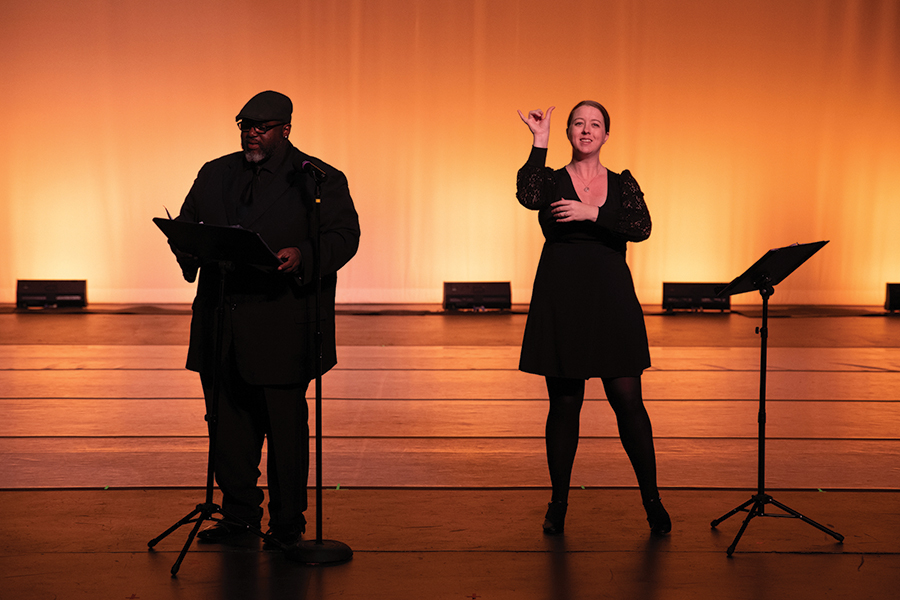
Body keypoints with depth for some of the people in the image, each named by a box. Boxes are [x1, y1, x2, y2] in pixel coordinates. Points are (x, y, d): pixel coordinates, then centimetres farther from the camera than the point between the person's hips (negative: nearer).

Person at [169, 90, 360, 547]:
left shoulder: (320, 179, 2)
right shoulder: (215, 174, 17)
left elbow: (344, 235, -6)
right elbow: (186, 225, 16)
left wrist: (303, 257, -24)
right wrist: (189, 250, -7)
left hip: (282, 329, -4)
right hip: (221, 325, 5)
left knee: (286, 428, 1)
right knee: (228, 422, 9)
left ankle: (287, 523, 13)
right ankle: (238, 514, 22)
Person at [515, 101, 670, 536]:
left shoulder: (623, 184, 9)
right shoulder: (550, 181, 5)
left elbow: (642, 227, -9)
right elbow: (527, 197, -20)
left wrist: (593, 213, -18)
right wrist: (540, 143, -15)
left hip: (612, 301, 1)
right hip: (560, 301, -1)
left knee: (628, 401, 0)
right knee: (564, 404, 4)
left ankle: (652, 499, 14)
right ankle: (558, 503, 18)